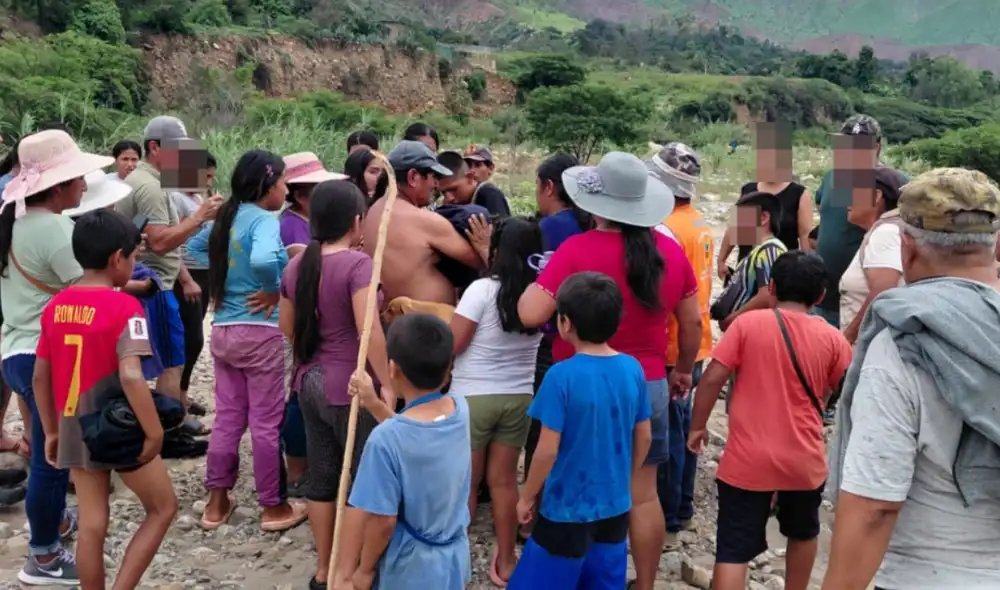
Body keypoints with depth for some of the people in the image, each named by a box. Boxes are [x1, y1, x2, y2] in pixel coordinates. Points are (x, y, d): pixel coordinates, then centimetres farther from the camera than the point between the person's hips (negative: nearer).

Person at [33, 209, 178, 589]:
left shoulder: (55, 305, 3)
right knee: (163, 508, 13)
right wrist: (154, 431, -19)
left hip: (74, 429, 6)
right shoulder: (124, 307, -18)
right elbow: (130, 376, -27)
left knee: (91, 524, 15)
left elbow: (40, 377, 7)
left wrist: (52, 431, 17)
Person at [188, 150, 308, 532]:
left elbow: (195, 247, 24)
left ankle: (216, 502, 25)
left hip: (223, 330, 8)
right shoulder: (264, 219, -16)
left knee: (227, 417, 16)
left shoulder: (226, 217, 9)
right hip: (259, 332, -8)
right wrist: (274, 290, -18)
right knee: (267, 422, 4)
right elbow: (262, 259, -36)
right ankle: (273, 507, 16)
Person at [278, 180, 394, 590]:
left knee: (322, 478, 15)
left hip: (310, 381, 7)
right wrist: (387, 384, -18)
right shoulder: (357, 263, -17)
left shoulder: (297, 264, 5)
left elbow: (287, 327, 13)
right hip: (349, 386, -7)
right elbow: (369, 331, -24)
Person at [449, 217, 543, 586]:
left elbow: (451, 345, -13)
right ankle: (505, 561, 23)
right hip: (518, 397, 4)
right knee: (504, 480, 14)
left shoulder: (483, 289, -16)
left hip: (473, 397, -4)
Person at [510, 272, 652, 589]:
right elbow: (644, 437, 4)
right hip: (615, 506, 5)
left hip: (568, 509, -5)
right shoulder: (633, 369, -6)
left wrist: (527, 497, -2)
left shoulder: (562, 376, -21)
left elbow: (547, 450, -18)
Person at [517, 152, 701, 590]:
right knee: (643, 495, 14)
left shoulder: (578, 249, -16)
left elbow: (530, 315, -20)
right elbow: (692, 322, 9)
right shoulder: (669, 251, -1)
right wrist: (683, 369, 23)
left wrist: (534, 285, 0)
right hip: (649, 385, 4)